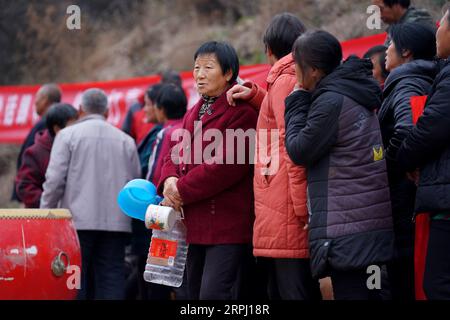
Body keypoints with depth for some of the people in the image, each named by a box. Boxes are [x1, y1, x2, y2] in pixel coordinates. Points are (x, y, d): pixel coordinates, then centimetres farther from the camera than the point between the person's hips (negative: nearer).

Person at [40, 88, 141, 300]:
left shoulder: (68, 135, 1)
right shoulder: (125, 140, 10)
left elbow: (55, 180, -5)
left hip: (77, 221, -2)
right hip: (116, 222, 3)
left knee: (76, 282, 0)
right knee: (111, 277, 2)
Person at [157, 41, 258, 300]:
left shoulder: (241, 112, -10)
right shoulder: (194, 114, 19)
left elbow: (227, 165, -18)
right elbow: (176, 154, 17)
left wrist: (182, 190, -13)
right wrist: (170, 180, -6)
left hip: (227, 225, -9)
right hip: (195, 224, 9)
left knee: (213, 294, -18)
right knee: (196, 292, 13)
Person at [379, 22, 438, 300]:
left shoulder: (407, 84, -12)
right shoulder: (425, 81, 16)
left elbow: (407, 129, -30)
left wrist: (384, 171, -16)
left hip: (405, 204, -9)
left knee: (405, 288, -6)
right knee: (419, 287, 12)